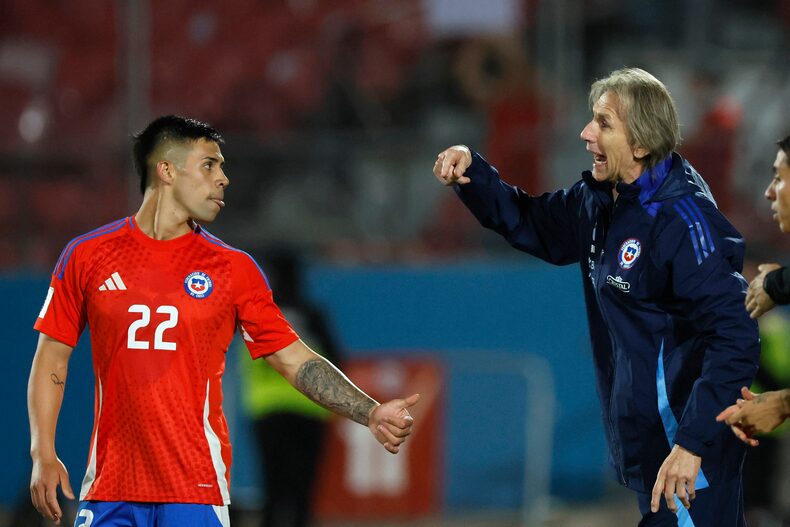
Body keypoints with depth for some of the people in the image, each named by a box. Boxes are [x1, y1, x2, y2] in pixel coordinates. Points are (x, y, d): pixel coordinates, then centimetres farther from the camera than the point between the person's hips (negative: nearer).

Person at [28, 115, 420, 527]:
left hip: (196, 490, 0)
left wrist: (370, 413, -7)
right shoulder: (86, 256, 6)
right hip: (110, 488, 0)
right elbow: (51, 357, 9)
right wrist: (43, 454, 0)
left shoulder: (233, 269, 6)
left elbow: (296, 361, 6)